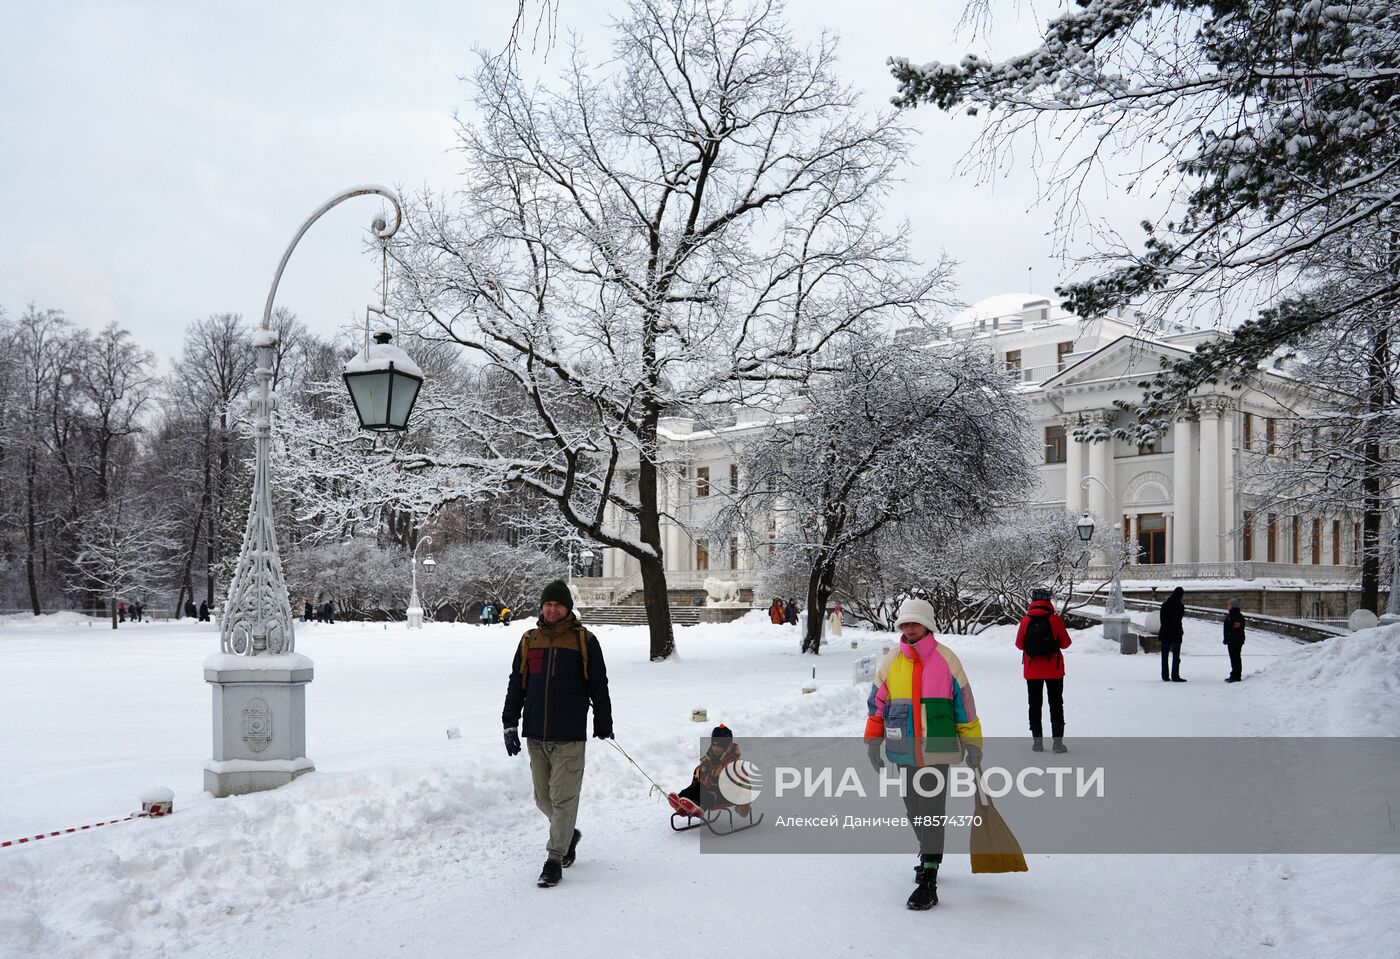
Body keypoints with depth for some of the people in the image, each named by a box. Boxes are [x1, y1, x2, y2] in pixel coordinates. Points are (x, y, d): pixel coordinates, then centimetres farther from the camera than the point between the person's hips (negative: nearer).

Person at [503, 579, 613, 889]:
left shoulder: (584, 641, -1)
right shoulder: (529, 641, 10)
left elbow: (599, 687, 2)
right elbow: (516, 685, 14)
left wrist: (603, 727, 2)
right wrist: (510, 724, 7)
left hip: (569, 736, -4)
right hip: (536, 735, 4)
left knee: (563, 797, -4)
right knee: (543, 797, 12)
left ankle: (555, 859, 5)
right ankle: (568, 835, 37)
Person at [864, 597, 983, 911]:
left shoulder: (946, 660, -2)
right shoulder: (891, 662, 5)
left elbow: (964, 704, 3)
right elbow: (877, 703, 12)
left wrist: (972, 744, 4)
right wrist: (873, 741, 9)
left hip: (937, 750, -4)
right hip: (904, 752, 4)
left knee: (931, 813, -8)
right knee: (914, 810, 14)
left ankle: (928, 882, -7)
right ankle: (929, 854, 38)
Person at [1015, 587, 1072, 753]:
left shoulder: (1026, 620, -7)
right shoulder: (1055, 619, -10)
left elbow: (1019, 644, -1)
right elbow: (1065, 643, -5)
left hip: (1032, 671, 1)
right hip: (1054, 670, -1)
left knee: (1034, 705, 11)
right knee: (1056, 705, 8)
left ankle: (1037, 741, 9)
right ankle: (1058, 741, 2)